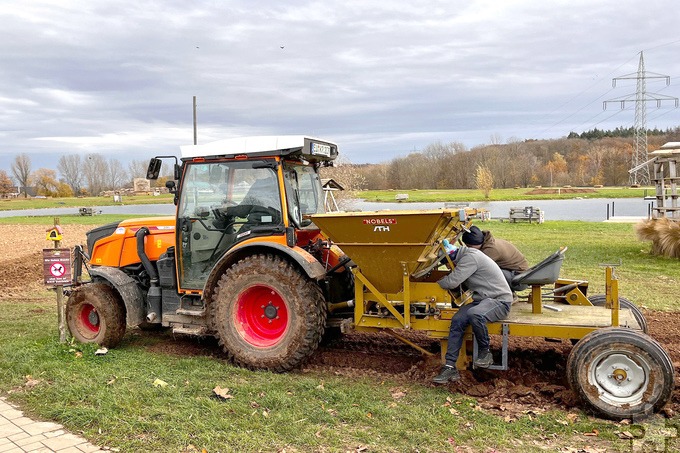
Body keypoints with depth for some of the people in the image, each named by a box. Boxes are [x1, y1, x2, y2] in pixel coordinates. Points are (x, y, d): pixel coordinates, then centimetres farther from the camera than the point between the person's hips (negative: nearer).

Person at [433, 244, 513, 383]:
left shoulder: (470, 257, -17)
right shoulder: (465, 257, 14)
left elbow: (452, 282, -22)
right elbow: (456, 283, 20)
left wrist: (435, 282, -6)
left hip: (499, 300, -9)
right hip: (482, 299, 9)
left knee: (474, 314, -38)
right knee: (457, 320, -15)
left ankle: (485, 352, -12)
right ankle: (450, 366, -16)